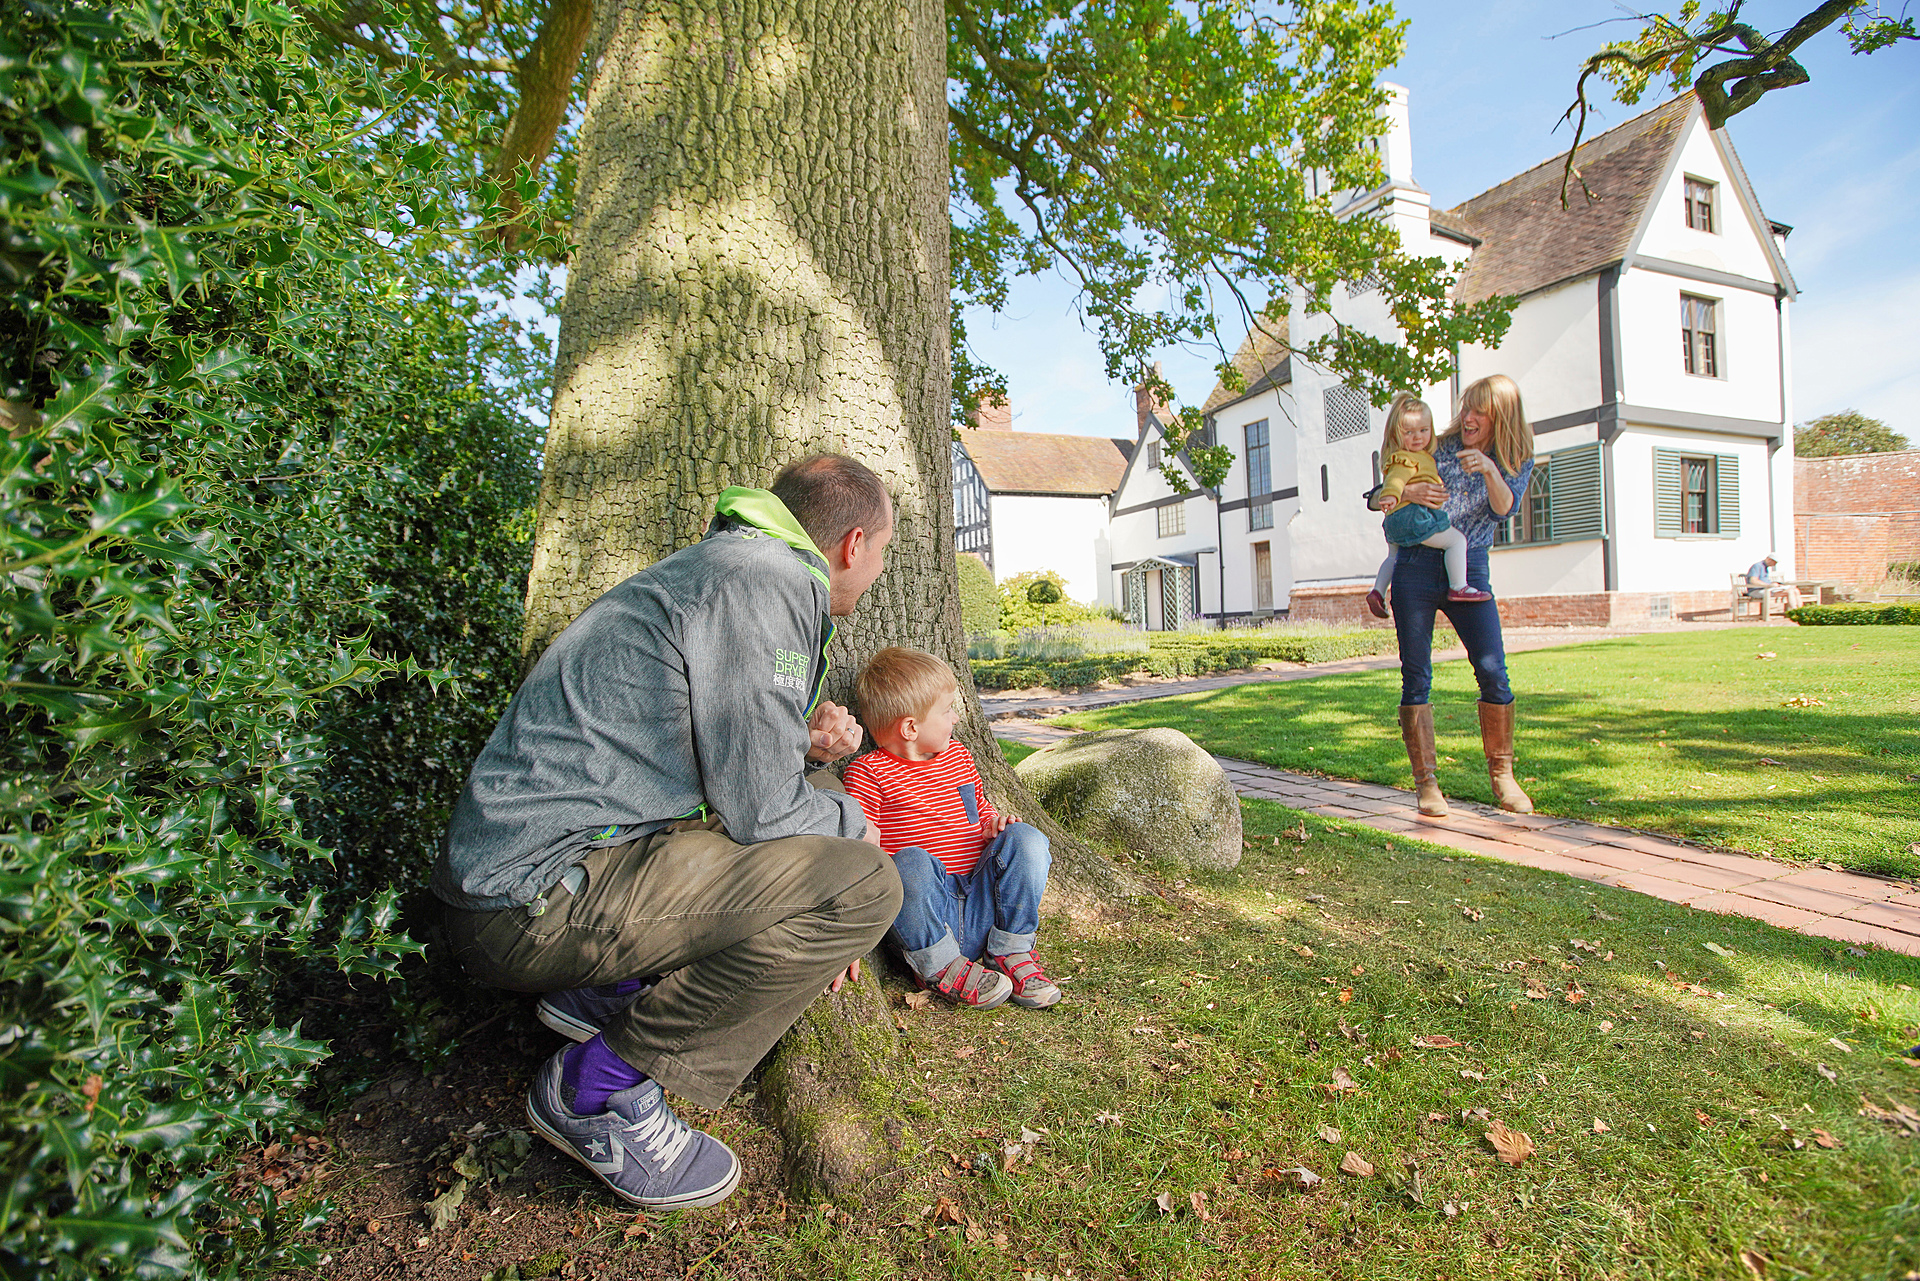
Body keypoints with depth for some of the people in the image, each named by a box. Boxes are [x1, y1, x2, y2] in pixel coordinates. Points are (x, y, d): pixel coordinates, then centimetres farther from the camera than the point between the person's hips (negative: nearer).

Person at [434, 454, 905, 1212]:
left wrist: (800, 743, 6)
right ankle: (599, 1088, -5)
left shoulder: (727, 567, 15)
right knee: (862, 884, -18)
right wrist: (850, 823, 3)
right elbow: (758, 808, -18)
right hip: (535, 901, -10)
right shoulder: (765, 582, -17)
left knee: (818, 811, 18)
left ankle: (609, 990, 14)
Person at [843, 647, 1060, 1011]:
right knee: (911, 863, -36)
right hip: (924, 923, -5)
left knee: (1026, 840, -17)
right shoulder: (868, 773, -4)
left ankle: (1011, 952, -5)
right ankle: (940, 967, -15)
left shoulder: (957, 754, 16)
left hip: (980, 908, 5)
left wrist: (994, 822, 6)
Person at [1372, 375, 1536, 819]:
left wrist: (1490, 470, -25)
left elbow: (1504, 509, -8)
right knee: (1416, 678, -4)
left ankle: (1502, 776, 8)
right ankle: (1426, 781, 4)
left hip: (1469, 570, 1)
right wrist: (1406, 491, -14)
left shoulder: (1517, 462, 10)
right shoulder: (1438, 448, 9)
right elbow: (1380, 496, 8)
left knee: (1493, 672, -10)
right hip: (1416, 566, 0)